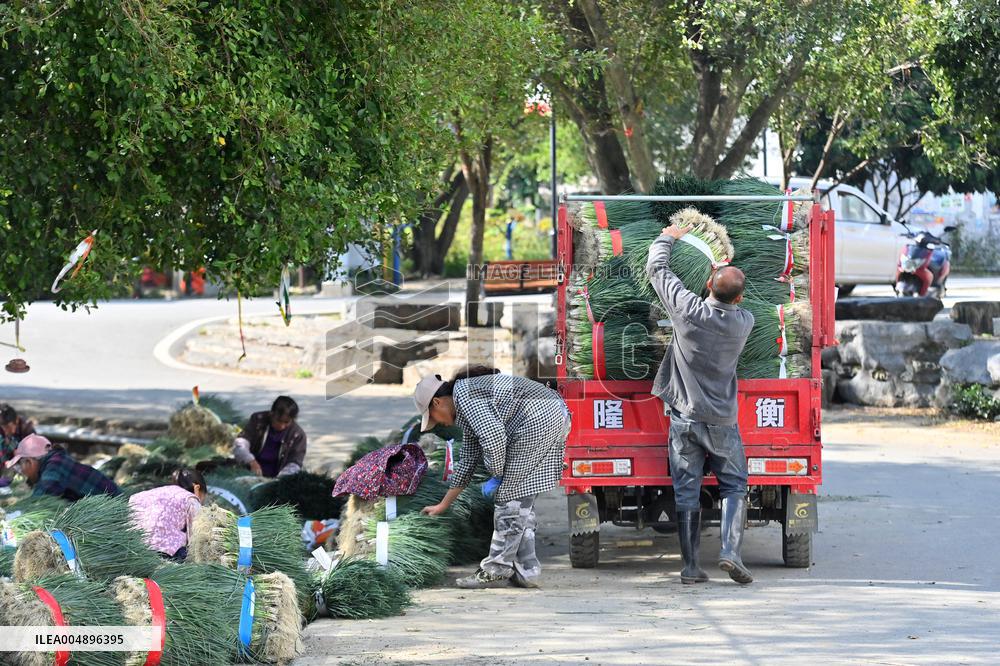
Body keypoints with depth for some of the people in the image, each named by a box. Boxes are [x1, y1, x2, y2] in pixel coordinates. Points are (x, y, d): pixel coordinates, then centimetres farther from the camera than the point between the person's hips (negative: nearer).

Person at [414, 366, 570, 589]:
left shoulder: (462, 394, -5)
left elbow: (494, 435, -18)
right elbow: (469, 458, 34)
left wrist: (496, 476, -4)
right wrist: (443, 505, 41)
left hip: (538, 418, -10)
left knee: (508, 497, -2)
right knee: (521, 500, 15)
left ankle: (496, 571, 3)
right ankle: (526, 571, 16)